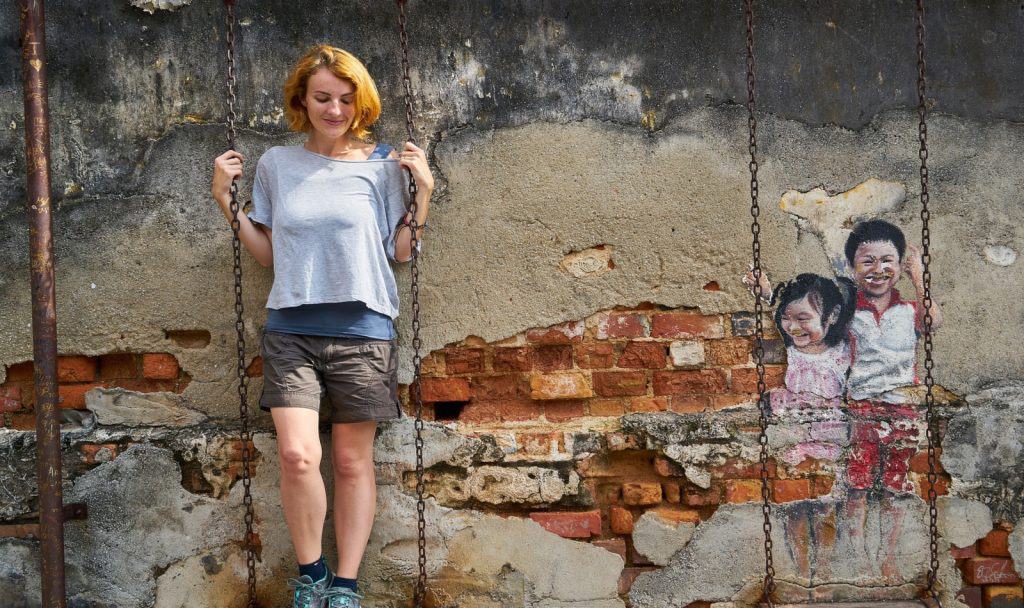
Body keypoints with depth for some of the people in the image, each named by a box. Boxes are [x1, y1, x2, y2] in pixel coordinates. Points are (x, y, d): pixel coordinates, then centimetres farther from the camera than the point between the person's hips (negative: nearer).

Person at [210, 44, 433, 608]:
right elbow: (268, 253, 13)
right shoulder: (276, 164, 8)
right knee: (297, 454, -15)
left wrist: (423, 190, -5)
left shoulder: (381, 164, 3)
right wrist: (227, 201, 5)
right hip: (291, 329, 1)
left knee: (353, 460, 4)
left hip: (361, 330, 0)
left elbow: (401, 251, 4)